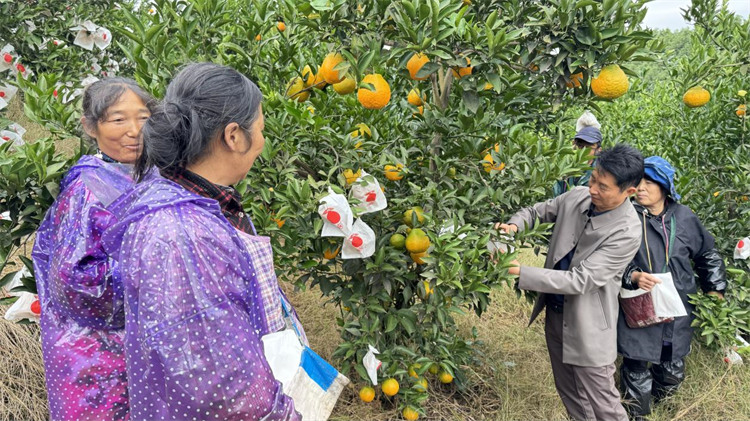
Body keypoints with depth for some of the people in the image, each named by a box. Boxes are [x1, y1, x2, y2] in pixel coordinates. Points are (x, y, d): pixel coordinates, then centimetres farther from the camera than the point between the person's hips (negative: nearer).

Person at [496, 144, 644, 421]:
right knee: (570, 395, 22)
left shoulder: (627, 233, -25)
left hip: (588, 325, -6)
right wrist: (514, 225, -14)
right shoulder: (577, 197, -7)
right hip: (555, 312, 6)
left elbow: (580, 280, -28)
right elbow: (538, 211, 9)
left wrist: (522, 273, -30)